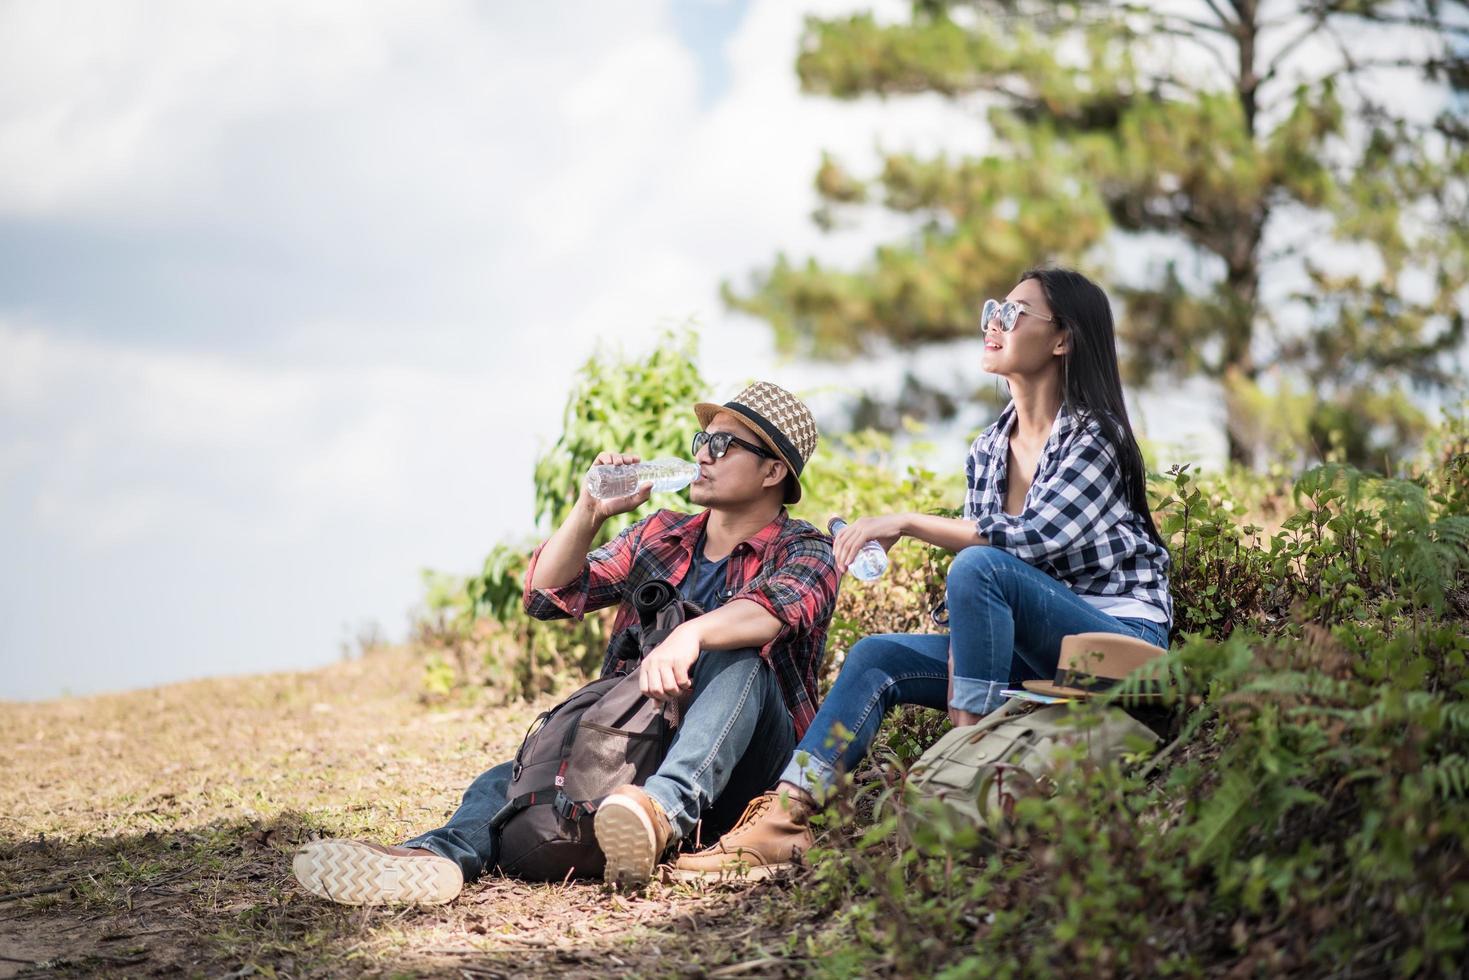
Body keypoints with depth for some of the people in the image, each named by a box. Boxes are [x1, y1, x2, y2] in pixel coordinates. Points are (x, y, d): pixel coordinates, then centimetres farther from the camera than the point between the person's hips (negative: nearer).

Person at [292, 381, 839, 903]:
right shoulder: (661, 536, 18)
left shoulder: (805, 553, 1)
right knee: (508, 779, -19)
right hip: (634, 744, 5)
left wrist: (690, 633, -45)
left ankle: (664, 808, -57)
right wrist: (591, 512, -6)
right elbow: (547, 597, 10)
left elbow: (773, 610, -25)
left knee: (737, 660, -33)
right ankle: (442, 854, -51)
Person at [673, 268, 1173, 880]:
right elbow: (977, 539, 11)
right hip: (1037, 647, 7)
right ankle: (784, 818, -20)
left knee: (980, 567, -30)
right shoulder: (988, 452, 11)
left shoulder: (1095, 437, -11)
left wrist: (906, 523, -22)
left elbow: (1032, 537, -24)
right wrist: (964, 662, -6)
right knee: (876, 657, -9)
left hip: (1123, 639, -7)